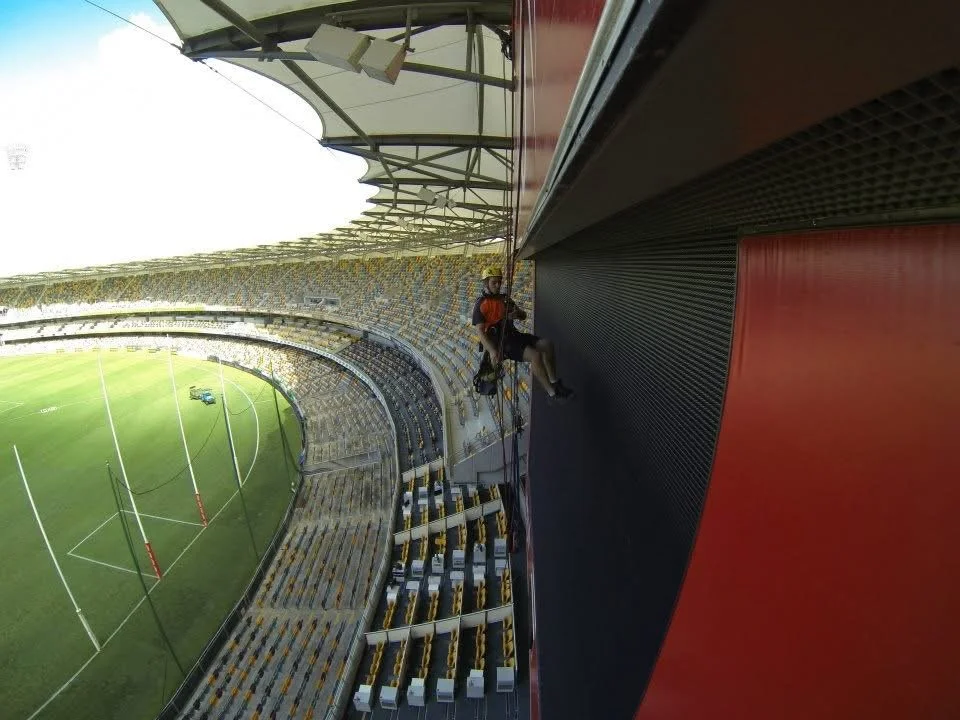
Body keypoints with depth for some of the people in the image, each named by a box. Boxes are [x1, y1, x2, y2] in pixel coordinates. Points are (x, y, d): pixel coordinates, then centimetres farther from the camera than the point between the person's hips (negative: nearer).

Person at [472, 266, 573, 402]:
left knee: (546, 344, -12)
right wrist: (492, 351, -27)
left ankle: (554, 383, -6)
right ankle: (553, 393, -14)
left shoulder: (505, 298, 16)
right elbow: (480, 331, -14)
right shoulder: (481, 304, -6)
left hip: (513, 334, 8)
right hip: (499, 341, -8)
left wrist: (517, 313, -5)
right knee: (535, 355, -26)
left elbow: (524, 316, 21)